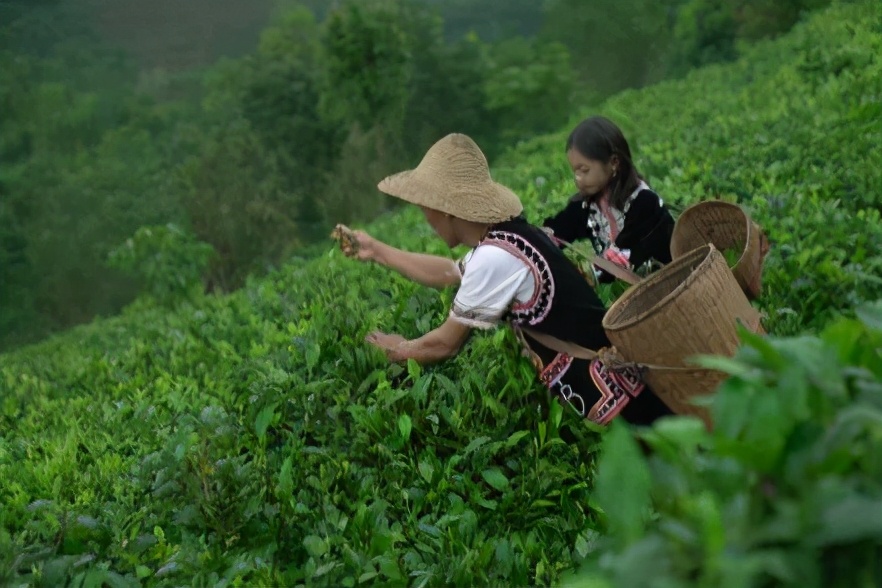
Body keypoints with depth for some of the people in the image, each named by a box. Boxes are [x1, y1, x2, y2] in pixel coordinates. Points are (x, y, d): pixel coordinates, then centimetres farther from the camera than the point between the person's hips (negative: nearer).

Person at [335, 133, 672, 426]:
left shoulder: (495, 257, -21)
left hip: (617, 396, -9)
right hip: (618, 377, 9)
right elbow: (448, 274, 26)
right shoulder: (507, 234, 7)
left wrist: (396, 351, 11)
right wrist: (376, 251, 31)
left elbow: (446, 344, -8)